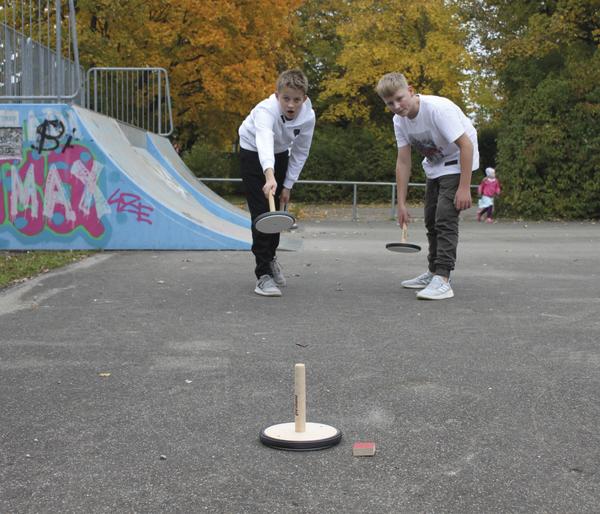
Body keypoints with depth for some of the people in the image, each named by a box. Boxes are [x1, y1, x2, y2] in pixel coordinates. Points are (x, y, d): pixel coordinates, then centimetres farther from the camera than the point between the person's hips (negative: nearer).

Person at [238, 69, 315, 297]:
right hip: (254, 153, -5)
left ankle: (269, 257, 39)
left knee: (276, 211, 15)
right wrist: (269, 176, -74)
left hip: (280, 155, 5)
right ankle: (263, 274, -12)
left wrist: (288, 186, -7)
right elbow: (264, 143, -58)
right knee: (261, 213, -15)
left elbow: (300, 153, -9)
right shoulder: (265, 111, -39)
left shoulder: (308, 116, -23)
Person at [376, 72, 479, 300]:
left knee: (445, 217, -19)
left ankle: (442, 280, -21)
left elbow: (466, 146, -30)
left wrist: (464, 187, -30)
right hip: (434, 166, 8)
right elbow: (403, 162, -5)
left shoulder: (437, 108, -31)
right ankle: (433, 271, 32)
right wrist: (401, 203, -7)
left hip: (458, 162, -8)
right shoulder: (399, 120, -9)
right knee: (431, 220, 16)